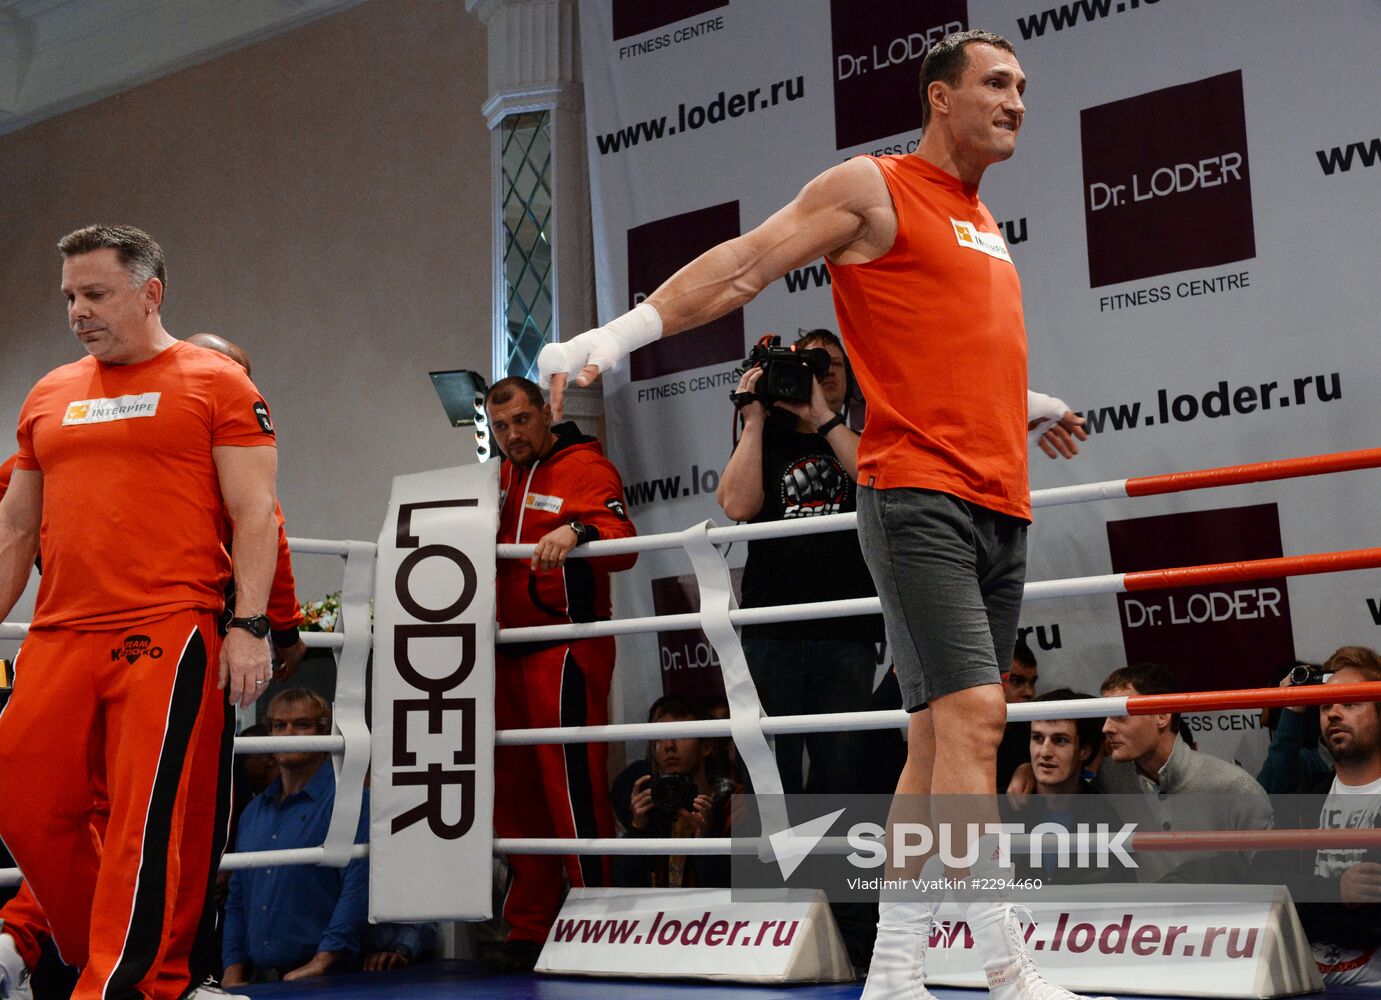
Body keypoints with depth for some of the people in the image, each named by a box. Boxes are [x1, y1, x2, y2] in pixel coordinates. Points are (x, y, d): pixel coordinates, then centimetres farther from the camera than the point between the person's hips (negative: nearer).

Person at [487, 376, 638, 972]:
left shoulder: (586, 467, -5)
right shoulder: (504, 477, 20)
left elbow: (622, 542, -19)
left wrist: (576, 531, -37)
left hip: (567, 648, -8)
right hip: (511, 650, 8)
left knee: (572, 782, -12)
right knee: (515, 789, 9)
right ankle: (528, 929, 16)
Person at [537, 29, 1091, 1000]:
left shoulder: (983, 222, 22)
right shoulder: (874, 188, 0)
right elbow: (743, 265, -6)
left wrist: (1029, 406, 50)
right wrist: (621, 331, -16)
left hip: (1000, 507, 8)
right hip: (920, 493, -8)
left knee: (939, 735, 6)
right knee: (970, 711, -17)